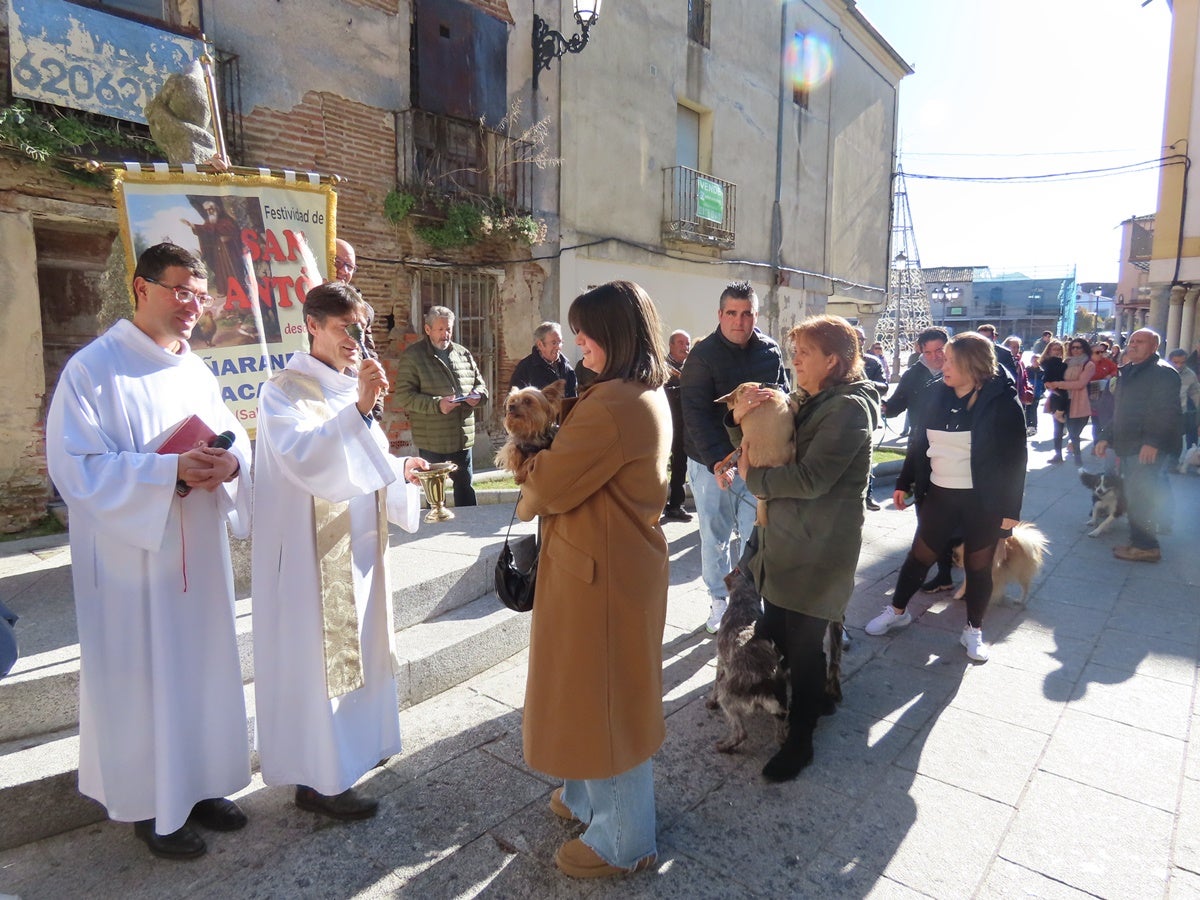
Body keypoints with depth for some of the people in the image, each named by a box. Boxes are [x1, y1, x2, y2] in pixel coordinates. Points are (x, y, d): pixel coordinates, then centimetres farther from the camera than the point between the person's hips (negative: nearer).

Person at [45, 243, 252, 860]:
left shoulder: (196, 370, 9)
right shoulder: (93, 368, -11)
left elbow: (234, 439, 10)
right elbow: (77, 467, -16)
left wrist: (229, 463, -14)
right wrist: (171, 471, -27)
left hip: (198, 554, 6)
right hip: (132, 559, -6)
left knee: (202, 666, 14)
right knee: (141, 677, 6)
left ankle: (197, 785, 33)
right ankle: (150, 808, 25)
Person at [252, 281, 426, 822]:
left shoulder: (350, 387, 12)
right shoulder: (286, 391, -13)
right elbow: (305, 458, -30)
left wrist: (399, 469, 2)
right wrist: (359, 408, -38)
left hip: (355, 542, 9)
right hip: (311, 549, -8)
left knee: (354, 645, 18)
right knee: (315, 651, 1)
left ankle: (351, 744, 36)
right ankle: (318, 778, 15)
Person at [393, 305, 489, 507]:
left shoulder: (463, 354, 11)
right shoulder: (412, 356, -6)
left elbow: (480, 383, 19)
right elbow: (403, 395, -13)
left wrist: (477, 395, -6)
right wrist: (436, 405, -24)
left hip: (463, 436, 5)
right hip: (432, 440, -5)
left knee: (465, 485, 16)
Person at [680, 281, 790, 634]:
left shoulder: (770, 351, 1)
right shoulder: (703, 354, -10)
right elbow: (696, 413, -17)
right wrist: (717, 461, -27)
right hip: (710, 463, -2)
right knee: (715, 537, 8)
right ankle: (719, 600, 26)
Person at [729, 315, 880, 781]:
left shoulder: (849, 408, -16)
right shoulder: (806, 402, 13)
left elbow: (810, 478, -25)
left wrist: (752, 476, -11)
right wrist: (741, 419, -5)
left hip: (817, 551, -8)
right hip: (782, 541, 8)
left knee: (804, 647, 4)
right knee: (775, 634, 19)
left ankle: (800, 739, 21)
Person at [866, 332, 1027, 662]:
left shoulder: (1002, 402, -12)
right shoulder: (938, 396, 0)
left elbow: (1014, 458, -10)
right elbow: (919, 443, 8)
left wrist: (1010, 508, -12)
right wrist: (905, 483, 11)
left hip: (982, 500, -3)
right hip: (939, 494, 4)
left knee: (978, 565, 10)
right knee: (919, 555, 12)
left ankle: (974, 630, 28)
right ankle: (897, 611, 31)